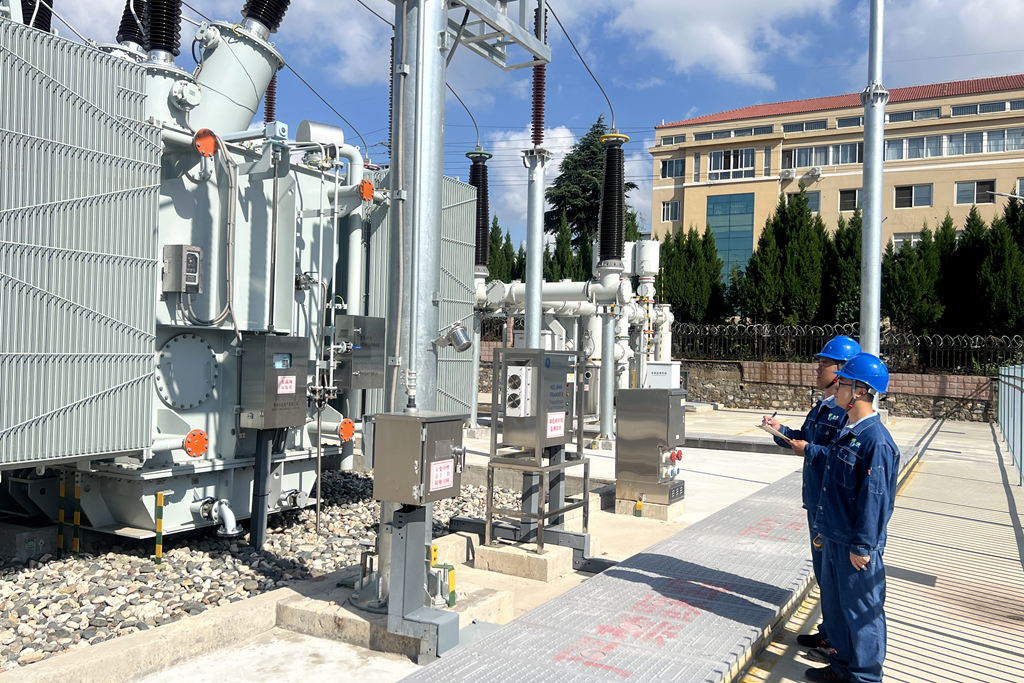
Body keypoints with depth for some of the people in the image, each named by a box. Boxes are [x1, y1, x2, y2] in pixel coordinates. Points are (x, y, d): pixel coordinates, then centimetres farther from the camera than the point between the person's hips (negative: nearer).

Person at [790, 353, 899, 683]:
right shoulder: (846, 430, 8)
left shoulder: (876, 440, -22)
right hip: (834, 538, 10)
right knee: (834, 604, 20)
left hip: (857, 546, -9)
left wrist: (862, 546, -19)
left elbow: (874, 498, -21)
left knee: (861, 611, 6)